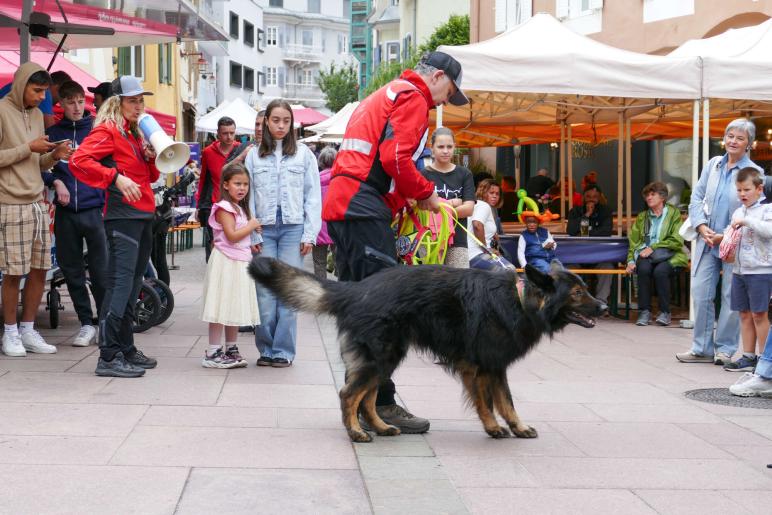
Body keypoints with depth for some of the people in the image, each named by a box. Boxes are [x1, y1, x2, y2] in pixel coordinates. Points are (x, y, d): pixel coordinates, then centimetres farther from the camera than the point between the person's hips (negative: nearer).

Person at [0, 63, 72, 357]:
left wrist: (54, 155, 0)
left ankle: (28, 330, 17)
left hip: (37, 203, 7)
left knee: (40, 269, 7)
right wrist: (28, 148, -13)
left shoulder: (36, 115, 16)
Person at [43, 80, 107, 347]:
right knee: (71, 270, 7)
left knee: (101, 271, -3)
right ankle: (86, 323, 17)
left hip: (95, 208, -3)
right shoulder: (53, 132, 9)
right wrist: (56, 182, -4)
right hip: (66, 212, 3)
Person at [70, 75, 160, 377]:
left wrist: (152, 158, 3)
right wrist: (116, 177, -26)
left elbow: (150, 177, 24)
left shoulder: (135, 134, 20)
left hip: (143, 216, 9)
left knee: (133, 284, 12)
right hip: (122, 215, -9)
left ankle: (126, 349, 20)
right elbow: (79, 161, -20)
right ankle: (108, 357, -14)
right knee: (120, 282, -14)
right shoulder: (107, 130, -6)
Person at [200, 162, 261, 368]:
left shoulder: (241, 208, 18)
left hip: (240, 262, 9)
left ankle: (230, 350, 21)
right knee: (221, 309, -7)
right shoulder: (224, 208, -12)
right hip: (226, 263, -9)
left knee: (235, 308, 13)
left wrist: (252, 232, 9)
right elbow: (232, 236, -20)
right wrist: (251, 226, -11)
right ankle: (212, 354, -5)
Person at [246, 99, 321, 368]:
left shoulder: (303, 154, 6)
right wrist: (252, 235, -1)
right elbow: (248, 196, 7)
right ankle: (266, 348, 9)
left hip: (293, 228, -1)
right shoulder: (254, 155, 9)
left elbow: (313, 196, 5)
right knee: (264, 291, -1)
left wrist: (309, 234, -2)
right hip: (264, 229, 1)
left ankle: (283, 350, 4)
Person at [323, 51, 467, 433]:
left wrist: (409, 197, 17)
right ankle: (381, 402, -9)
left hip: (339, 203, 10)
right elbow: (395, 158, -16)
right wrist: (425, 193, -3)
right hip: (365, 211, -10)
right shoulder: (414, 99, -2)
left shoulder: (382, 96, 29)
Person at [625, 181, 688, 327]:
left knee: (660, 270, -35)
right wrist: (631, 260, -4)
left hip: (669, 256, -2)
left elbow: (677, 241, -4)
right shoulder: (642, 217, 20)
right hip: (646, 255, 3)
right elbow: (634, 241, 13)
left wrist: (653, 248, -13)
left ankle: (665, 312, -22)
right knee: (643, 268, -32)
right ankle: (644, 311, -25)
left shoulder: (674, 214, 7)